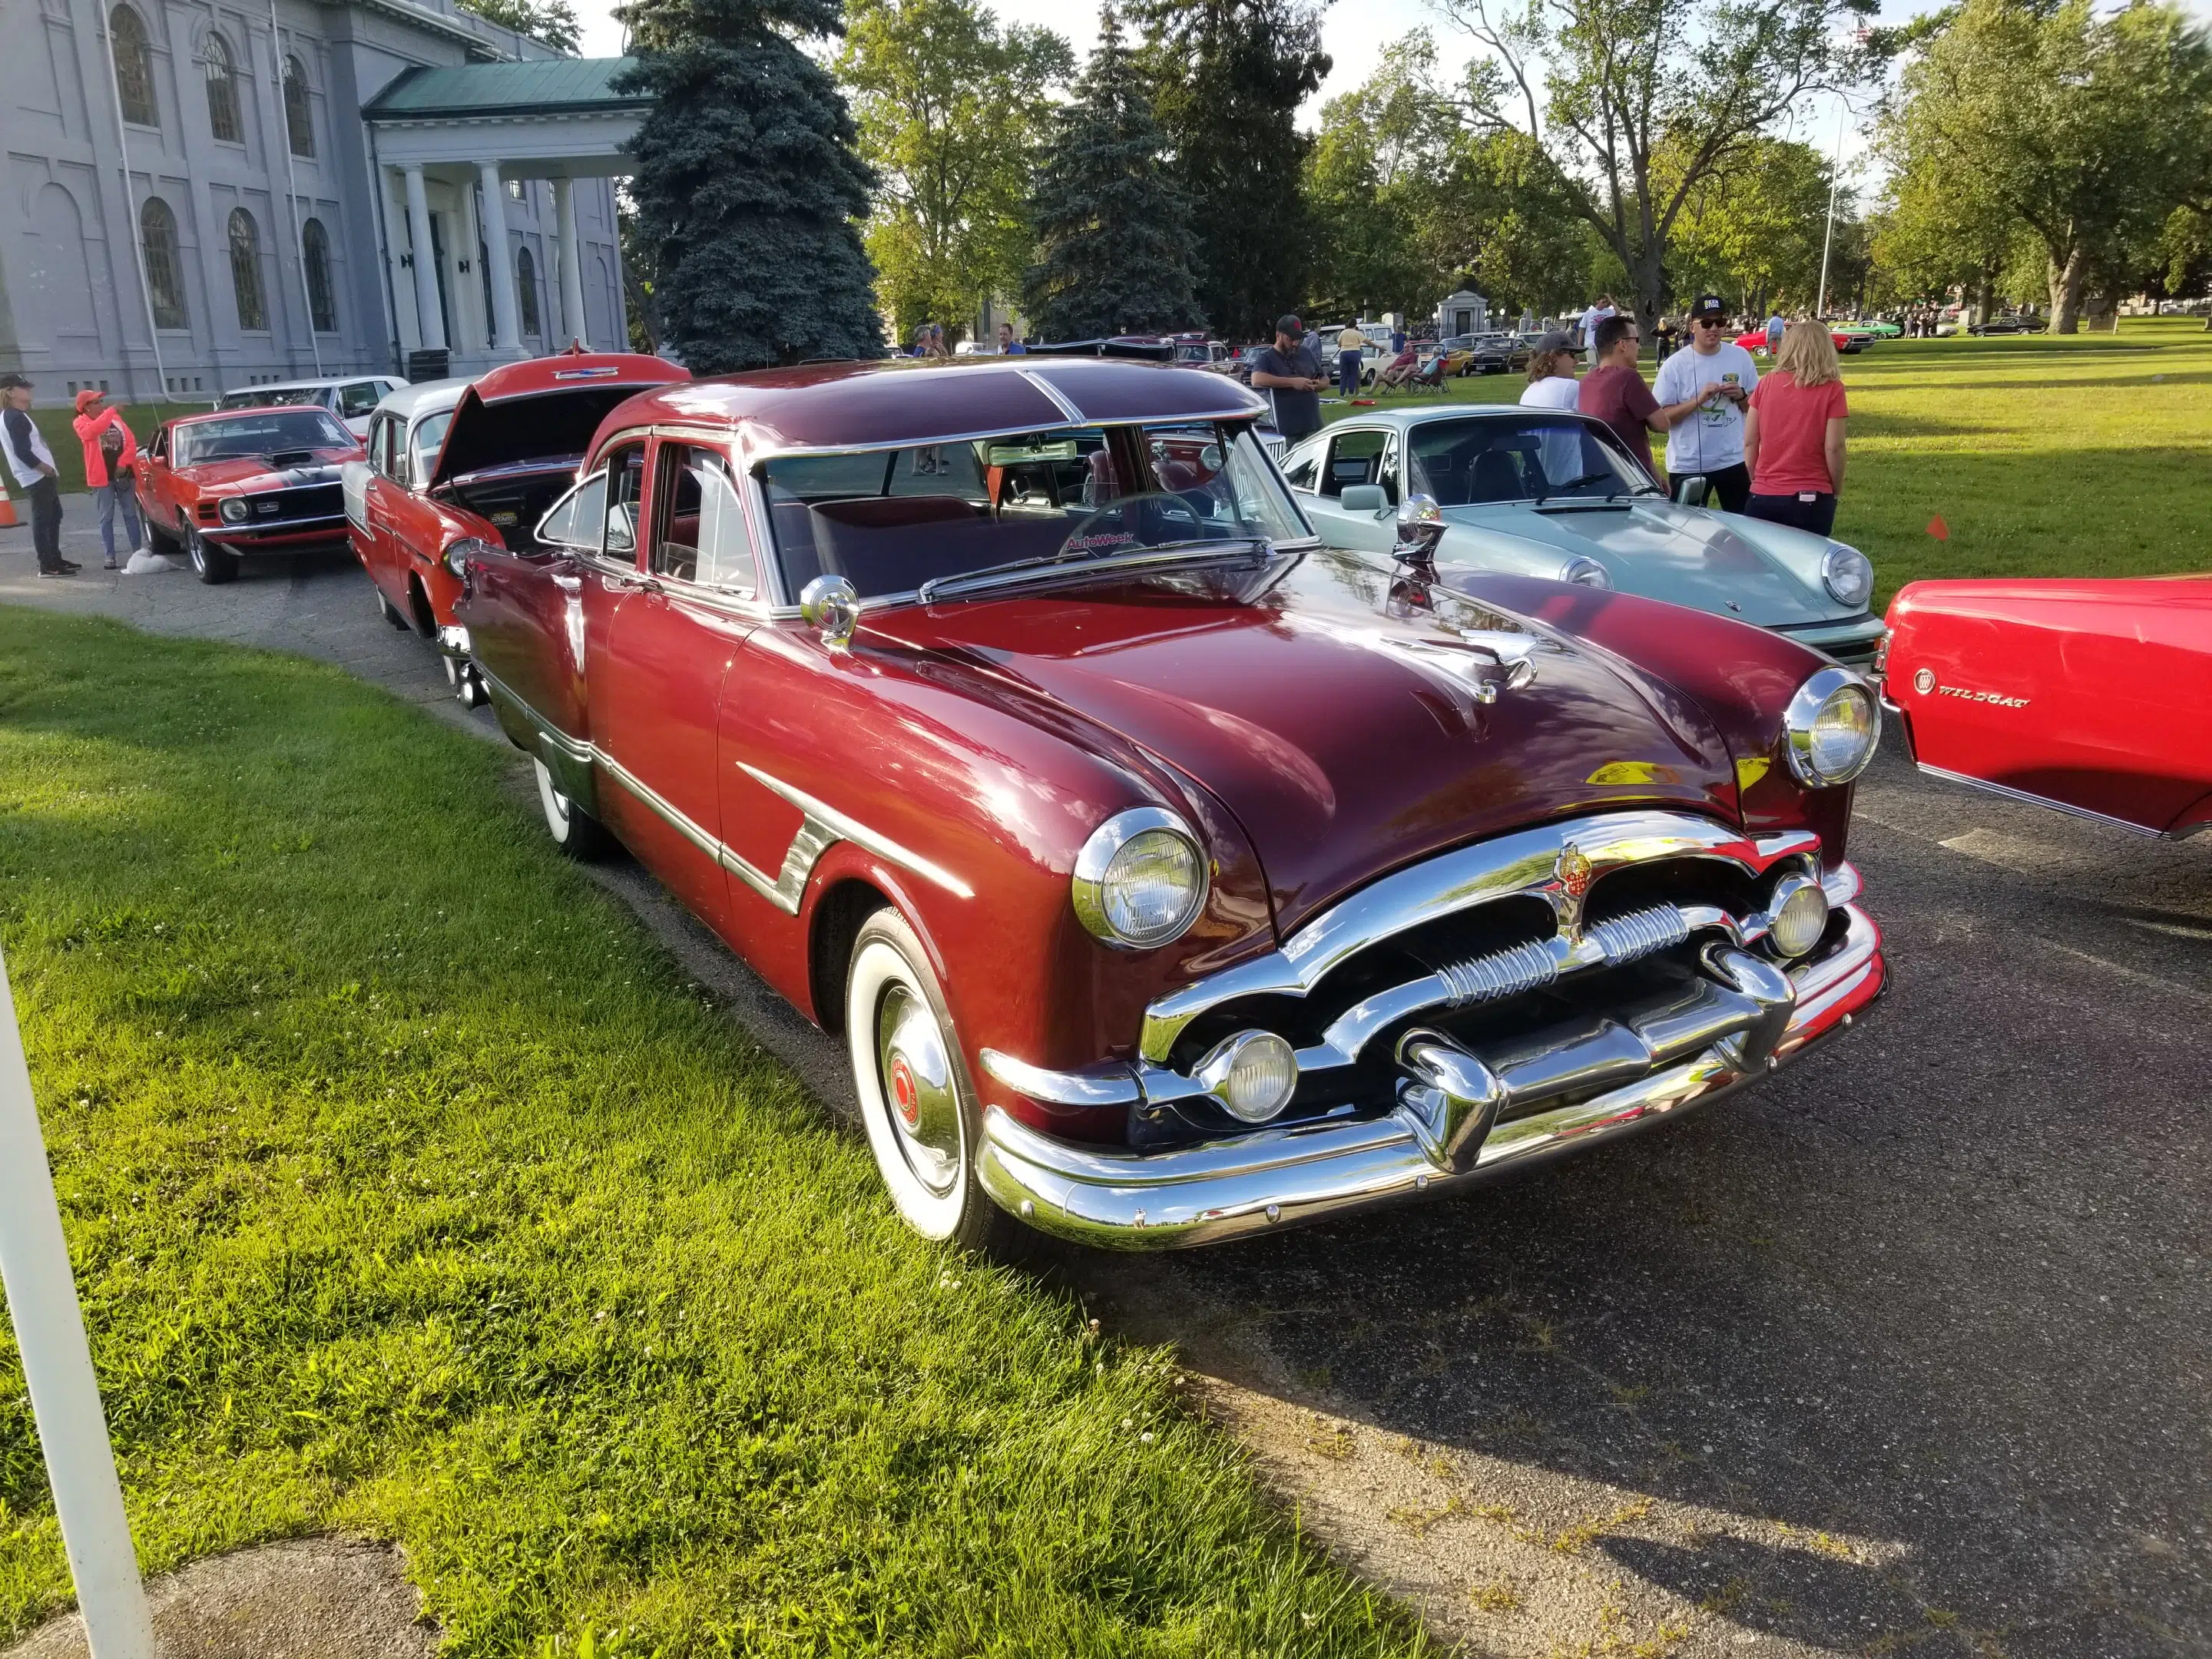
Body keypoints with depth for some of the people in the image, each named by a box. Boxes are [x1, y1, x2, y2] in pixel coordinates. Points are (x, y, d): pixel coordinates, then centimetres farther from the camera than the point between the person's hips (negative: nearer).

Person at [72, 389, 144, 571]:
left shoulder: (115, 418, 10)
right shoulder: (81, 423, -1)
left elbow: (131, 442, 5)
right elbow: (91, 432, -25)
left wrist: (123, 463, -9)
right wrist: (111, 412, -26)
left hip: (124, 474, 3)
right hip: (102, 476, -3)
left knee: (130, 514, 8)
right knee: (107, 518, 0)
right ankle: (110, 558, 1)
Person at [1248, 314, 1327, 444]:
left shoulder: (1307, 353, 14)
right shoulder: (1266, 358, -2)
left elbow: (1325, 379, 23)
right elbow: (1257, 380, -24)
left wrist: (1319, 385, -4)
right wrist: (1292, 382, -24)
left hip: (1313, 426, 5)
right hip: (1285, 430, -5)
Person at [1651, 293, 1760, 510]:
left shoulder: (1741, 357, 2)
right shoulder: (1674, 365, -8)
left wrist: (1741, 396, -11)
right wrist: (1698, 400, -21)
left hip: (1733, 460, 3)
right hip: (1687, 465, -2)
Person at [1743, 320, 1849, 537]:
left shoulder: (1767, 383, 3)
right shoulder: (1831, 389, -5)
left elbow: (1750, 442, 4)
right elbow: (1834, 447, -8)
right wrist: (1837, 490, 5)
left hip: (1764, 496, 2)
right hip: (1810, 499, -2)